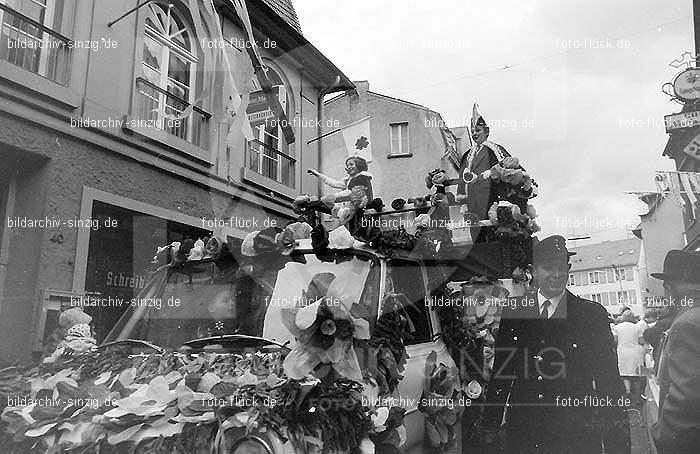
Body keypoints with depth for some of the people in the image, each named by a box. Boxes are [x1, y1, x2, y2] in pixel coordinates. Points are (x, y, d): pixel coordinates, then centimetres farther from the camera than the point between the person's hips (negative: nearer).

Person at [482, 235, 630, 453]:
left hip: (578, 434, -1)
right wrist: (490, 425, 3)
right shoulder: (512, 314, 3)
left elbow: (609, 380, -2)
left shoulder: (593, 314, -1)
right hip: (522, 432, 1)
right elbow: (500, 373, 6)